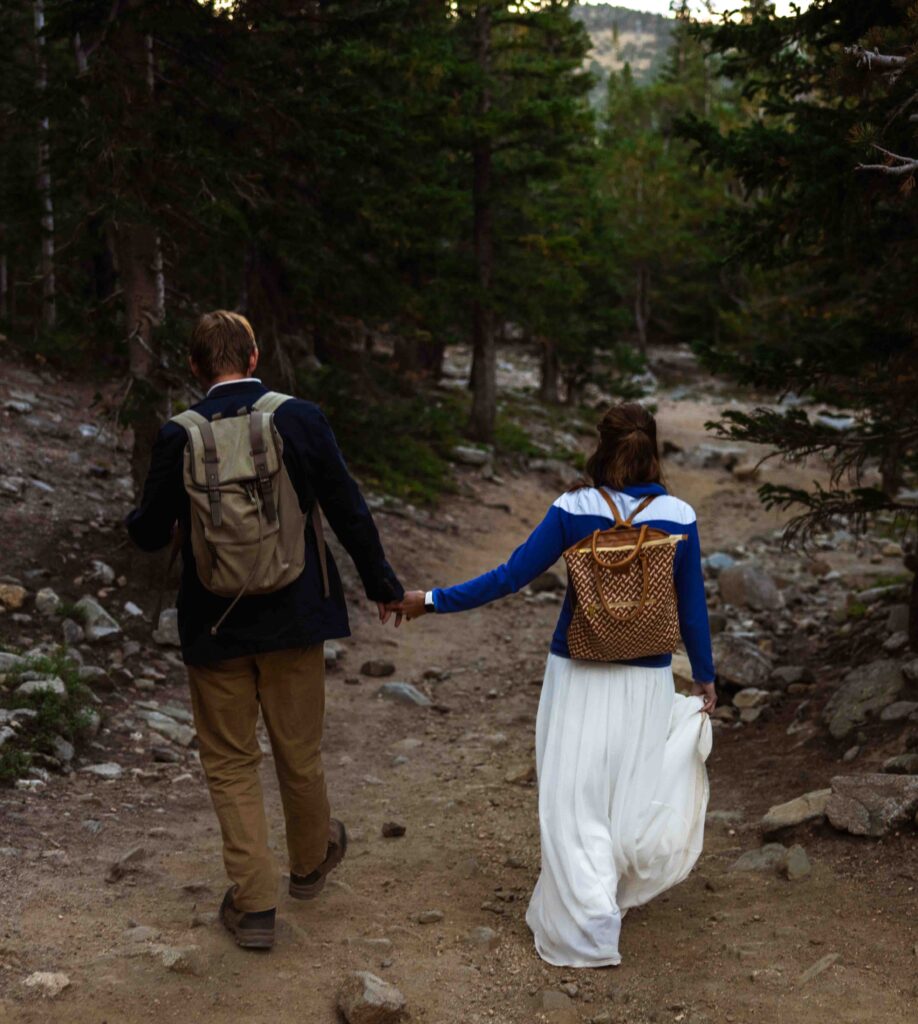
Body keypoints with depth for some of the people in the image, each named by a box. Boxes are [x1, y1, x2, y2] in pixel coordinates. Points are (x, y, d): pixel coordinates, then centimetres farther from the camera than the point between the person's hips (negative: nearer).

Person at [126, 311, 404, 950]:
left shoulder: (179, 438, -11)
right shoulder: (301, 419, -9)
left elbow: (151, 535, -4)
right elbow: (349, 512, -4)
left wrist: (138, 519, 21)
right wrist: (381, 583, 10)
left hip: (215, 626, -1)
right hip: (293, 615, 1)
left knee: (231, 762, 12)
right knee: (299, 751, 19)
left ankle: (255, 904, 14)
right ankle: (311, 861, 42)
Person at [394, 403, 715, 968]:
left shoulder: (574, 510, -10)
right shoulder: (679, 517, -6)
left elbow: (509, 577, -10)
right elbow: (693, 608, -1)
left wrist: (433, 600, -2)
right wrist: (706, 679, 12)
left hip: (578, 677, -2)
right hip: (647, 682, 2)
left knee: (575, 798, 7)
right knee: (630, 793, 19)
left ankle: (586, 931, 9)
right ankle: (615, 897, 38)